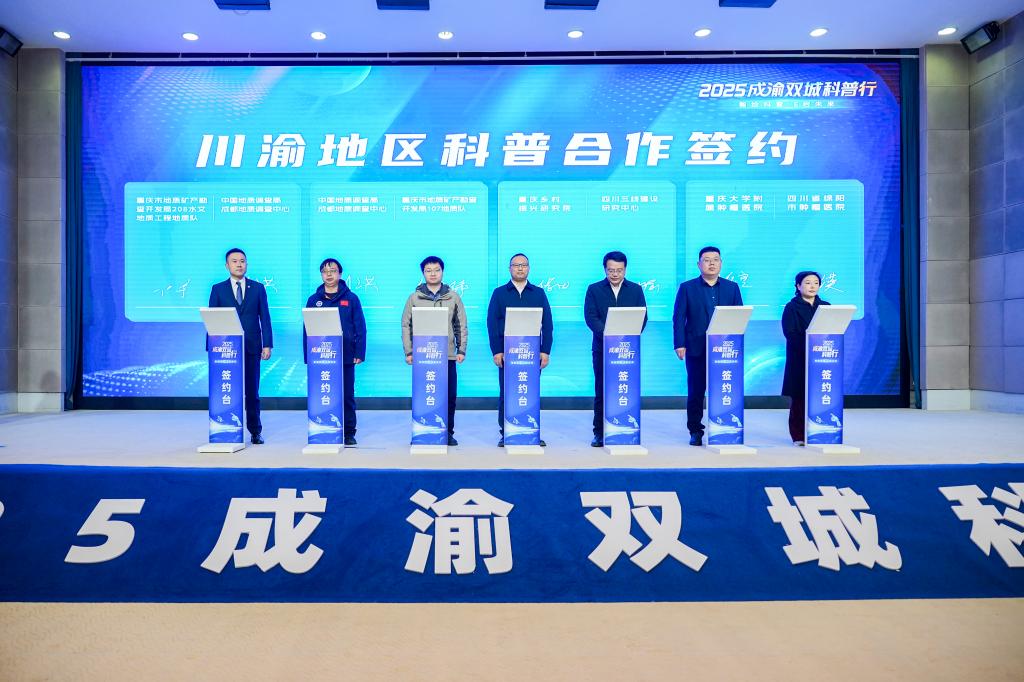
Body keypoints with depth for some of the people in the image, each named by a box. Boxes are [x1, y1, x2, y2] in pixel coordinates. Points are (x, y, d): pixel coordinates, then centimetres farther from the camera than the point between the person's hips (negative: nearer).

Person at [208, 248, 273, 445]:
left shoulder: (258, 288, 8)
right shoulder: (218, 289, 7)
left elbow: (265, 318, 5)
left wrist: (267, 345, -2)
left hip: (252, 347, 0)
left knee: (252, 391, 4)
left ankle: (255, 432, 11)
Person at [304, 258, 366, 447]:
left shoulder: (351, 298, 4)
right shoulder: (313, 300, 8)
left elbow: (360, 327, 1)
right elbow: (307, 329, 7)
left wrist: (360, 353, -6)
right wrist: (307, 356, 0)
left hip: (346, 357, -1)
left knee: (348, 396, 3)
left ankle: (349, 434, 12)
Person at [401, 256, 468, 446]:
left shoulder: (453, 296, 7)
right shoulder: (414, 297, 6)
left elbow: (461, 325, 9)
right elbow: (406, 326, 6)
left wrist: (461, 350, 2)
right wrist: (408, 352, -1)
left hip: (448, 355, 1)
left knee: (450, 396, 3)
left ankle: (448, 433, 15)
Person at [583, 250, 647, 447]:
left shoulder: (636, 289, 11)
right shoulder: (594, 289, 7)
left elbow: (642, 317, 4)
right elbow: (590, 317, -4)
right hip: (602, 348, -1)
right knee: (601, 391, 1)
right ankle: (599, 433, 7)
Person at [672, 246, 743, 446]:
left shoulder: (732, 288, 13)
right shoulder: (687, 288, 6)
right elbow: (678, 318, 1)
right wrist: (679, 344, -8)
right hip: (696, 349, -1)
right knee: (695, 391, 2)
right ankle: (695, 431, 11)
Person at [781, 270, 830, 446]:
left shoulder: (826, 307, 14)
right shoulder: (791, 307, 2)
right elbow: (789, 332, -8)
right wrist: (808, 345, -21)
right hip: (799, 359, -3)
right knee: (800, 397, -3)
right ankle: (798, 436, 4)